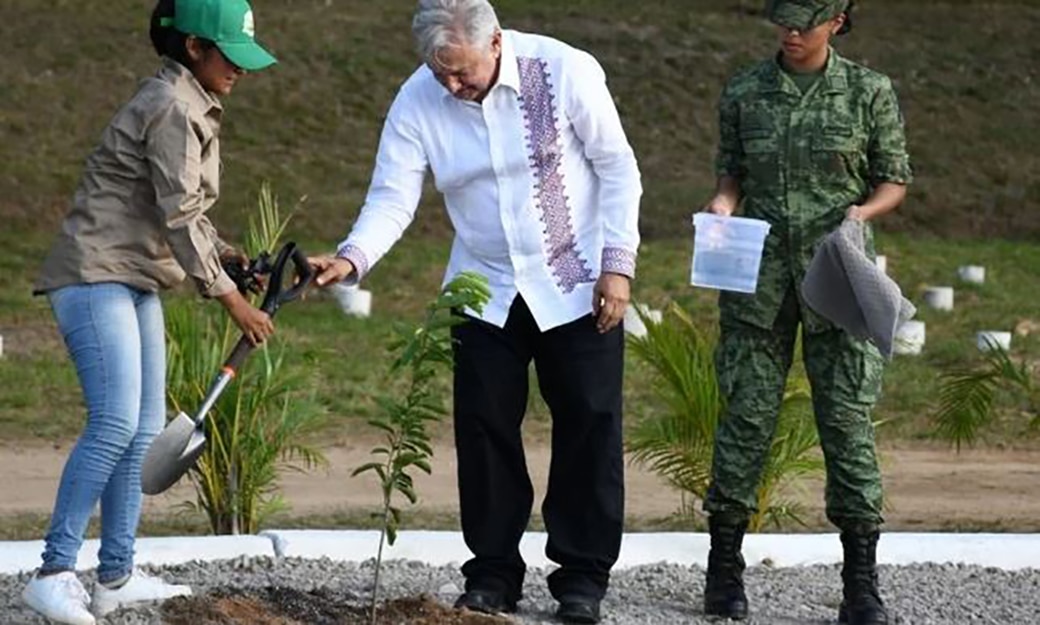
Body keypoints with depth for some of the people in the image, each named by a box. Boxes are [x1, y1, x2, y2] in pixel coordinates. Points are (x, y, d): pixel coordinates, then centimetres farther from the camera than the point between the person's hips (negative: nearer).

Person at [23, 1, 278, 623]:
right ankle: (55, 572, -17)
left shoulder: (192, 107, 16)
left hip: (137, 283, 10)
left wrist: (228, 255, 7)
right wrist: (232, 300, -15)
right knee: (115, 425, -18)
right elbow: (180, 217, -18)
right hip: (97, 275, -10)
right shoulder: (170, 108, -15)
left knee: (146, 430, 6)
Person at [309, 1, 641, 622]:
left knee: (589, 426, 1)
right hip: (487, 289, 2)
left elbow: (617, 168, -9)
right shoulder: (418, 100, -10)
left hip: (577, 285, -2)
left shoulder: (564, 71, -17)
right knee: (484, 429, 1)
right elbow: (392, 199, -11)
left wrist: (618, 263, -13)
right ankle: (494, 574, 12)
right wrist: (351, 259, -30)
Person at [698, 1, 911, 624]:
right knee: (747, 413, 0)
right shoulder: (744, 93, 5)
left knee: (848, 418, -3)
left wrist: (861, 211, -12)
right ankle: (725, 568, 9)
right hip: (759, 274, 1)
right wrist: (721, 207, -6)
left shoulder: (870, 93, 1)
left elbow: (895, 180, 7)